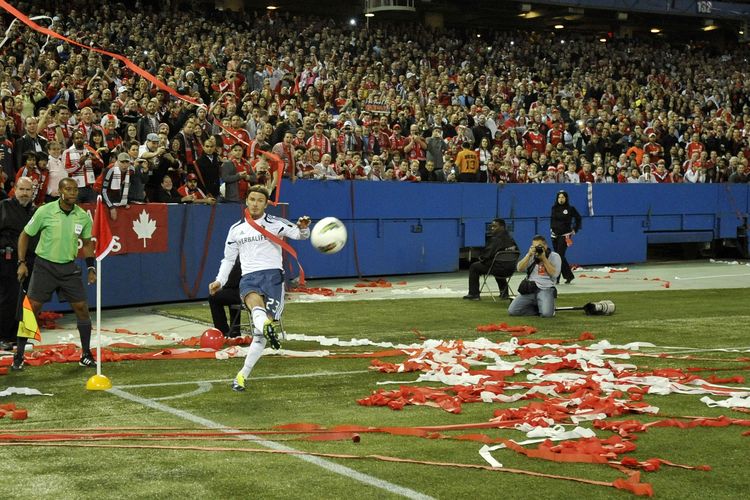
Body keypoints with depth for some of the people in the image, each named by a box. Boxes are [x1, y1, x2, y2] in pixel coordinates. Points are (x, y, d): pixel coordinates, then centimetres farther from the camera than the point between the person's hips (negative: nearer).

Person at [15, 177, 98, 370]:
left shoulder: (83, 216, -1)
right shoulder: (45, 211, -10)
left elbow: (87, 243, 14)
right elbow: (25, 235, 1)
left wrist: (91, 268, 6)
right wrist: (22, 263, -5)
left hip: (69, 267, 3)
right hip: (44, 265, -3)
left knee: (82, 308, -1)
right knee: (31, 308, -7)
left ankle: (86, 355, 13)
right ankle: (19, 356, 4)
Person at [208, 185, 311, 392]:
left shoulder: (276, 224, 7)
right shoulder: (236, 230, 18)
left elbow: (299, 235, -4)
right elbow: (228, 259, 25)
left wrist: (303, 228, -27)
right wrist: (220, 281, 12)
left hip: (272, 275, -2)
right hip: (248, 278, 2)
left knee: (260, 333, -10)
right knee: (254, 300, -36)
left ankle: (243, 375, 0)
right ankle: (265, 325, -68)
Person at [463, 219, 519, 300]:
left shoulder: (495, 239, -16)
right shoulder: (511, 238, 10)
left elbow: (487, 253, -18)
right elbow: (517, 253, 20)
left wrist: (481, 258, 6)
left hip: (499, 268, -8)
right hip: (510, 270, 8)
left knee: (474, 267, 10)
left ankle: (474, 294, 13)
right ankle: (504, 293, 42)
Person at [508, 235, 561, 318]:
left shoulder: (554, 256, 6)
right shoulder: (531, 256, 17)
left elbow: (554, 274, -8)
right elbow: (520, 268, 2)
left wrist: (544, 258, -9)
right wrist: (529, 255, -8)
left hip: (546, 289, -4)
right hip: (529, 289, 4)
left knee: (546, 314, -32)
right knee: (512, 311, -15)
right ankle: (538, 309, 6)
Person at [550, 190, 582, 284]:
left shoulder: (570, 209, -5)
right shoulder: (554, 208, 7)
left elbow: (578, 218, 6)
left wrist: (575, 230, 4)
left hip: (565, 235, -5)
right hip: (555, 234, 5)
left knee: (560, 255, -11)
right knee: (560, 256, 7)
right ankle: (569, 276, 19)